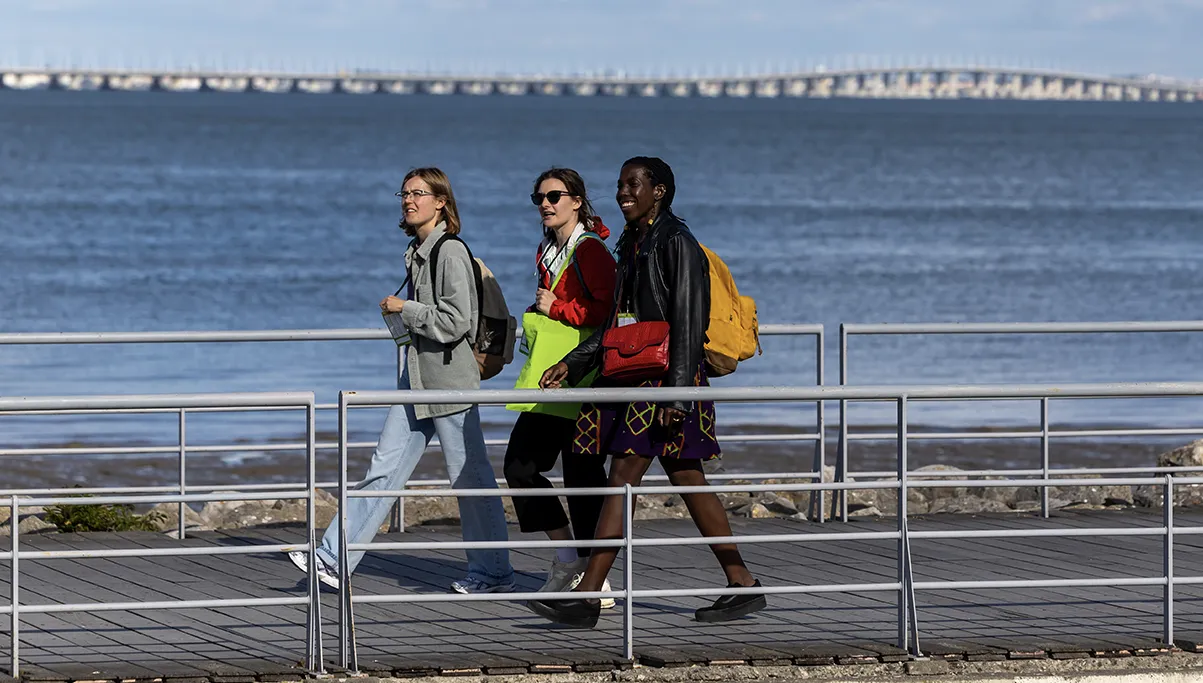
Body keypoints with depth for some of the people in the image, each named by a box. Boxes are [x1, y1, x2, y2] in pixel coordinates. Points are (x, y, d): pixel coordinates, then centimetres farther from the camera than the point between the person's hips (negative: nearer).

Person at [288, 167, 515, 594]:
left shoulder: (451, 253, -14)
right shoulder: (417, 252, 13)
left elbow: (456, 322, -21)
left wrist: (404, 309, -13)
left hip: (449, 378, -9)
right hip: (417, 376, 9)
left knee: (469, 478, 1)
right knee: (385, 467, 5)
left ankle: (493, 573, 12)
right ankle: (334, 559, 2)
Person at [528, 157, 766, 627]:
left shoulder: (676, 243, -11)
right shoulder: (633, 244, 17)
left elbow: (688, 324, -16)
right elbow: (618, 321, 22)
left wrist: (677, 393, -22)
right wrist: (572, 364, 17)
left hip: (665, 375, -9)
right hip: (635, 378, 9)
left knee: (623, 476, -12)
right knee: (688, 482, 10)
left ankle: (587, 597, -14)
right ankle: (742, 586, 14)